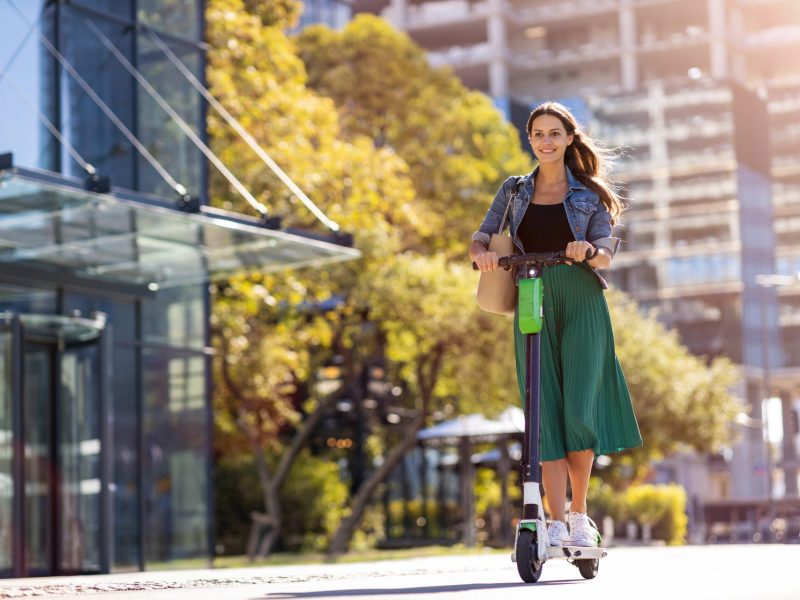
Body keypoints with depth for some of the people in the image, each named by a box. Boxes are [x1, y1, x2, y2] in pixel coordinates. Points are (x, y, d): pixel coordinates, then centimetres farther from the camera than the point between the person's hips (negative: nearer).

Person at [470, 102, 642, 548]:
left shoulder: (590, 194, 8)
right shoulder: (514, 191, 14)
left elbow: (606, 254, -2)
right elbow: (480, 238, 4)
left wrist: (589, 251, -26)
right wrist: (483, 253, -19)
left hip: (581, 304, -2)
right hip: (532, 306, 2)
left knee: (579, 409, -10)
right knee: (545, 413, -4)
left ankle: (580, 514, 6)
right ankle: (556, 523, -2)